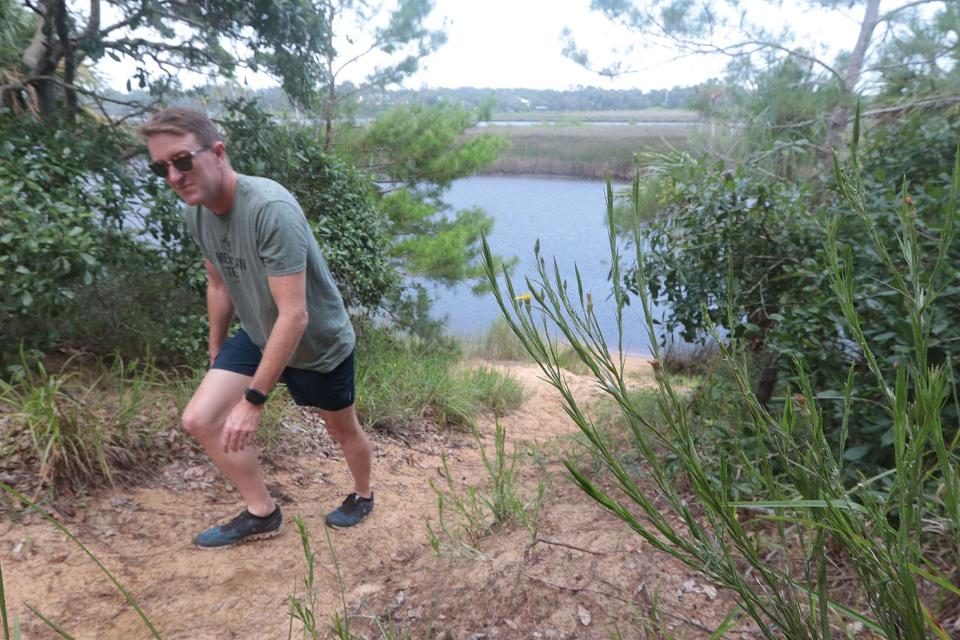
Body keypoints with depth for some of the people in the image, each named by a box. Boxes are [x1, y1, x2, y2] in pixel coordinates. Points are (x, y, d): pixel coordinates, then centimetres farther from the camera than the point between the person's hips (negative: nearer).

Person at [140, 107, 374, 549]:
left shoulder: (271, 209, -34)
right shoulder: (196, 212, -9)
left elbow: (294, 317, -35)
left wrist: (253, 401, -31)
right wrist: (216, 354, 18)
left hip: (319, 343, -6)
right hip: (257, 336, 6)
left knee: (342, 429, 15)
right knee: (200, 420, -5)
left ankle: (363, 496, 47)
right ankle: (262, 514, 15)